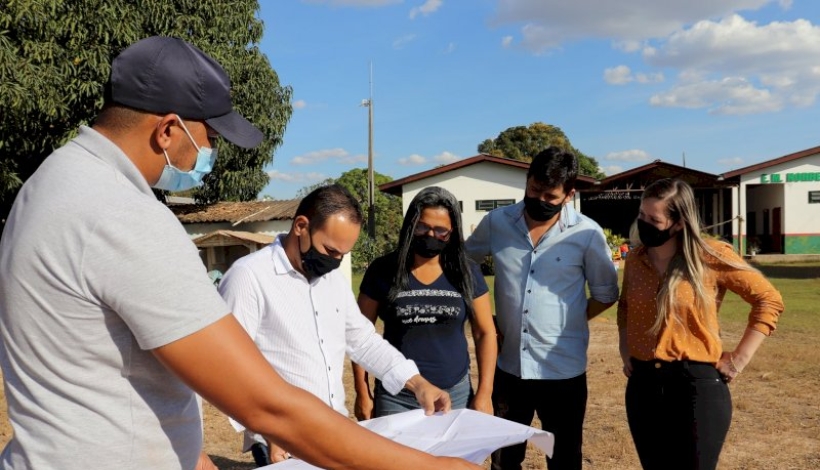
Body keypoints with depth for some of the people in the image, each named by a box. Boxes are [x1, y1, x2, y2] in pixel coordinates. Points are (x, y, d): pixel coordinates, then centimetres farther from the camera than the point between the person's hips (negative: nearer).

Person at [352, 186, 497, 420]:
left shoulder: (467, 272, 0)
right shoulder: (383, 271, -4)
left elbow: (485, 333, 4)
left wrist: (484, 393, -2)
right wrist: (363, 393, -1)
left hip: (455, 396, 1)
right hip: (396, 398, -1)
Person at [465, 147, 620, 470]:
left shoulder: (587, 234, -8)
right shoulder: (496, 222, -3)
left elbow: (606, 294, 4)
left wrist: (572, 321, -4)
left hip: (563, 369, -2)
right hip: (508, 366, 2)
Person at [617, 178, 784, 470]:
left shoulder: (711, 256, -10)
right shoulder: (635, 259, 5)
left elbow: (769, 300, -4)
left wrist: (740, 358, -7)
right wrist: (625, 350, 10)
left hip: (697, 384, -5)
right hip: (643, 384, 5)